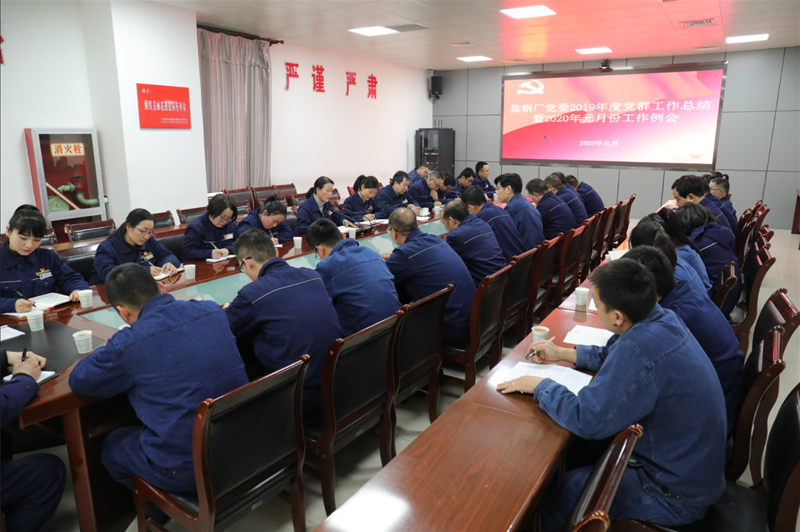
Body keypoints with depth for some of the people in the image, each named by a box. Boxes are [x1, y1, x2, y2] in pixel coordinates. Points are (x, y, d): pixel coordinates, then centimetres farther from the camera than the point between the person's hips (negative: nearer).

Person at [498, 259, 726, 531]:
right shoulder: (661, 318, -7)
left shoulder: (639, 349, -35)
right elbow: (616, 356, 13)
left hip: (679, 495, -8)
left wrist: (540, 385, -13)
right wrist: (563, 353, 12)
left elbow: (586, 419, -28)